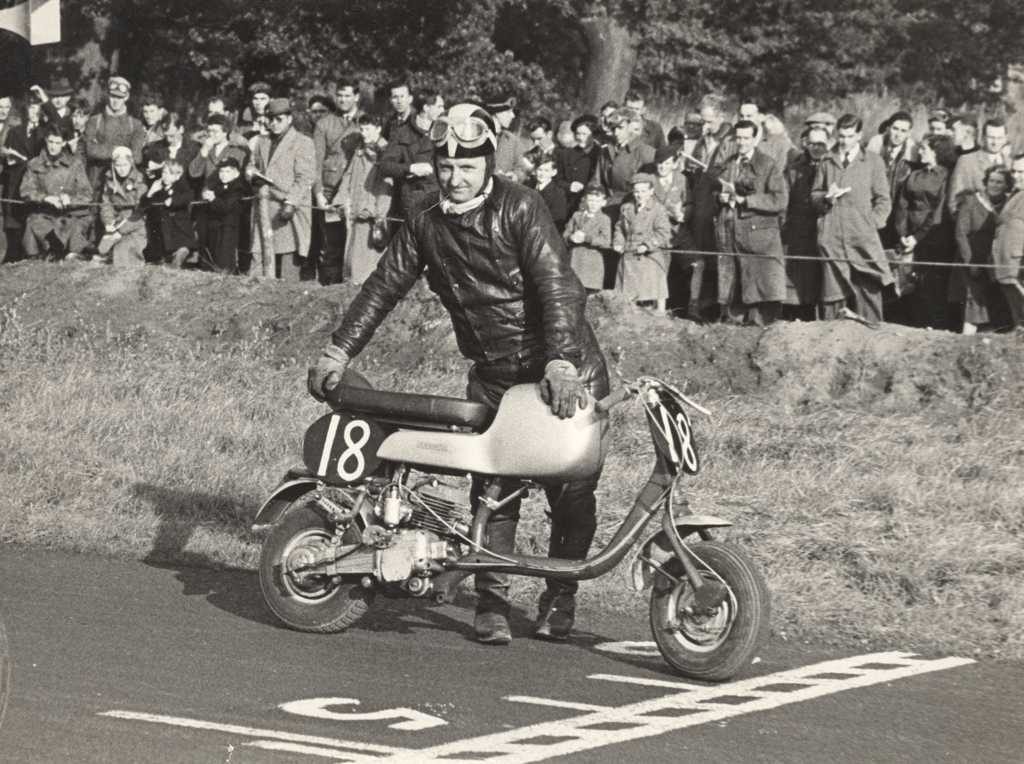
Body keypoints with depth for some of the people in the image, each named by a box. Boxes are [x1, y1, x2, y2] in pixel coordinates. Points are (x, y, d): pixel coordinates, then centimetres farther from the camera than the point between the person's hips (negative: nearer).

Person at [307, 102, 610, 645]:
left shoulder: (519, 208, -14)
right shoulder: (426, 224, 3)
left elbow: (556, 284, -23)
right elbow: (384, 286, 7)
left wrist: (561, 364, -35)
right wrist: (337, 352, -2)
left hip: (563, 367, -4)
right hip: (492, 372, 4)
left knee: (572, 486, -2)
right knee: (492, 487, -6)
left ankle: (559, 599, 14)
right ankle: (492, 602, 1)